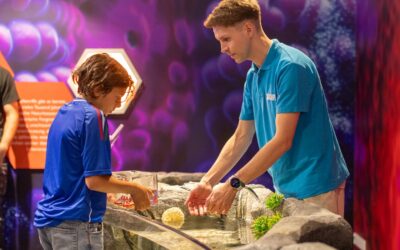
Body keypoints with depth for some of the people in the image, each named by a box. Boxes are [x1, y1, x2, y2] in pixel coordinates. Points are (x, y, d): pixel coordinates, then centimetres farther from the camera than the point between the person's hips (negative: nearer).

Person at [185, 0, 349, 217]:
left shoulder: (290, 67, -17)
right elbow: (241, 137, 13)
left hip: (315, 189, -8)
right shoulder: (253, 76, 10)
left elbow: (283, 140, -21)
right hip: (285, 189, 8)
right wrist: (208, 182, 2)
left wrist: (234, 184, -21)